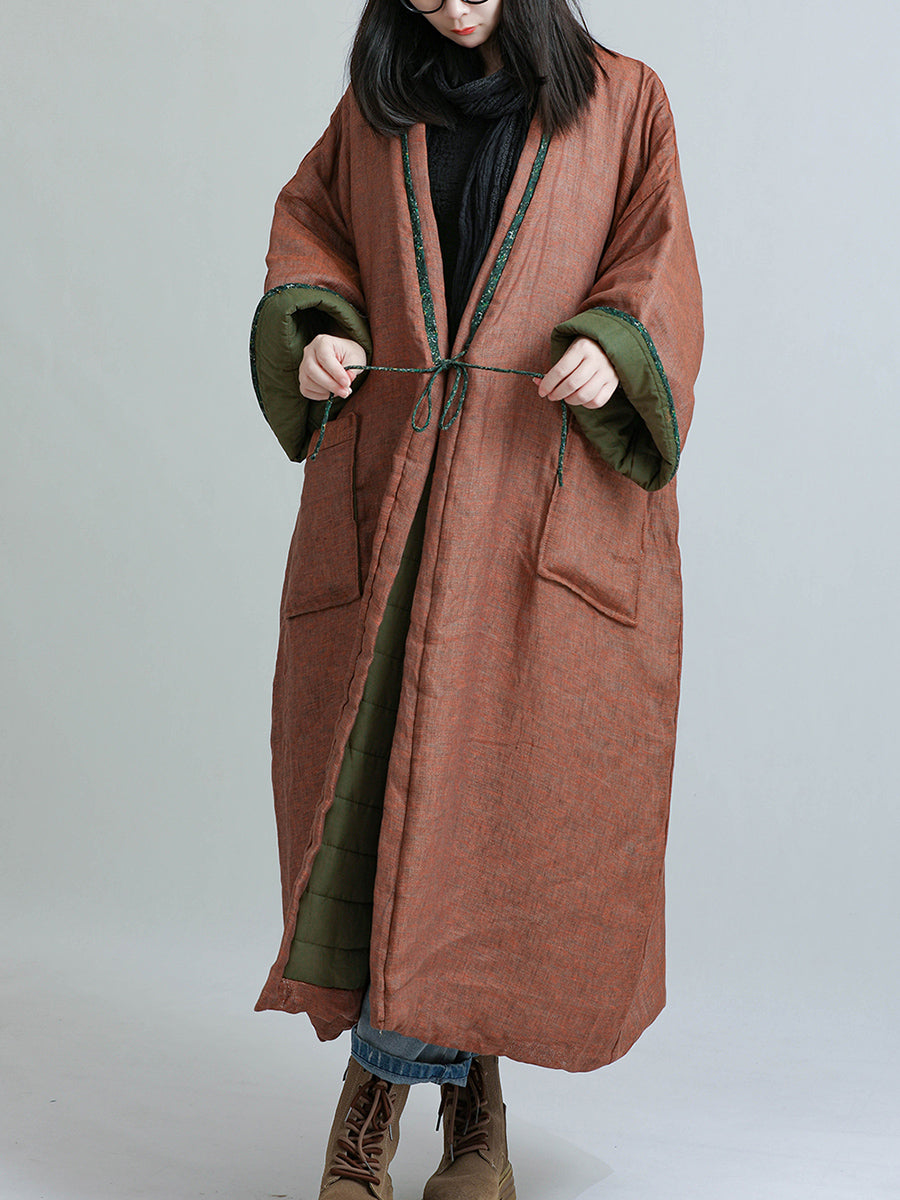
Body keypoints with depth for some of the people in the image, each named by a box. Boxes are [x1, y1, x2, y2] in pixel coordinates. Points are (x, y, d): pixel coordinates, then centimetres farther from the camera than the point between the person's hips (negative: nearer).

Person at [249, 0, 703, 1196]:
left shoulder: (623, 100, 9)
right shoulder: (374, 105, 16)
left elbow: (658, 268, 4)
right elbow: (308, 226, 18)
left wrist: (611, 347, -17)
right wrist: (313, 328, -3)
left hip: (550, 498, -2)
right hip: (388, 482, 2)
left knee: (512, 772, -7)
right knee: (374, 768, -5)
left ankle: (387, 1074, 6)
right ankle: (466, 1089, 7)